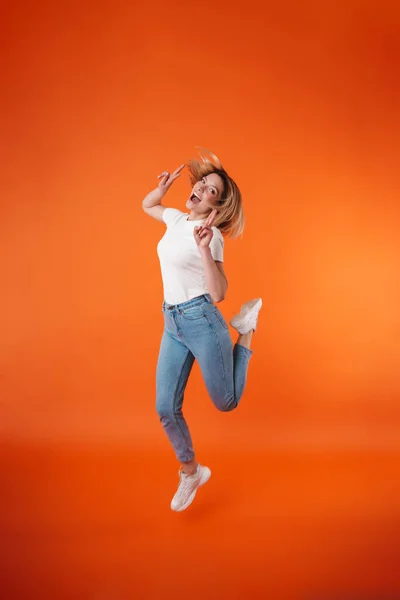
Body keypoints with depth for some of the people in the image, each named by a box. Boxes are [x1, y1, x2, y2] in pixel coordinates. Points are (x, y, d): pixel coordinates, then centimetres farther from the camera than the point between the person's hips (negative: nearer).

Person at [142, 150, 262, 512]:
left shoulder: (210, 236, -14)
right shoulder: (176, 219, 6)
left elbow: (218, 294, -22)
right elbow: (147, 206, 27)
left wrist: (204, 249, -33)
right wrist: (163, 187, 6)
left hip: (202, 321, -6)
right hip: (173, 324, 6)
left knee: (227, 402, 8)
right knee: (166, 409, 3)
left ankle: (246, 332, 28)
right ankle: (191, 472, 25)